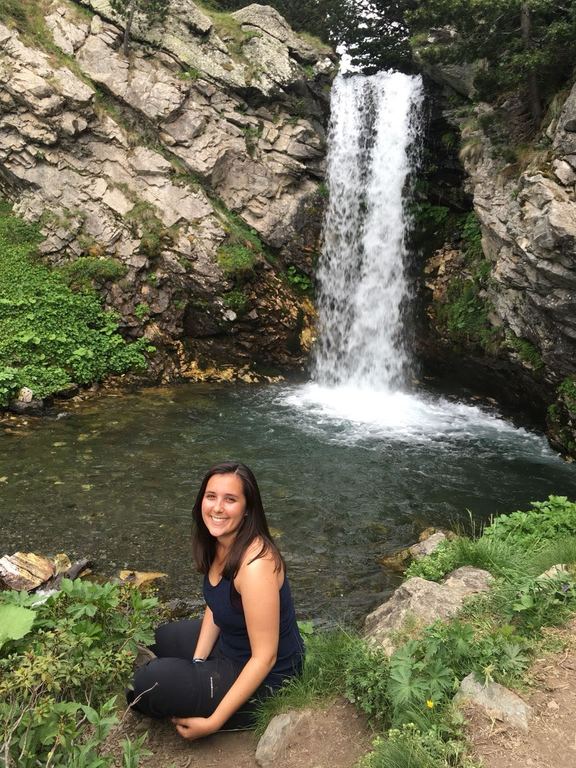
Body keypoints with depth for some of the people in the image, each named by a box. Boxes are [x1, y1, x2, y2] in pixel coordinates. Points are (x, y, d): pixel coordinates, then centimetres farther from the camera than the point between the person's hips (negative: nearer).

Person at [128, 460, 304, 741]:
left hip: (261, 675, -9)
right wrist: (196, 664, -3)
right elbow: (214, 608, 7)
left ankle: (243, 715, 0)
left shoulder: (255, 565, -34)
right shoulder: (219, 543, -8)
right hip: (228, 644, 9)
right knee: (156, 639, 22)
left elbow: (264, 657, -28)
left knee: (148, 684, -13)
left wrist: (213, 722, -23)